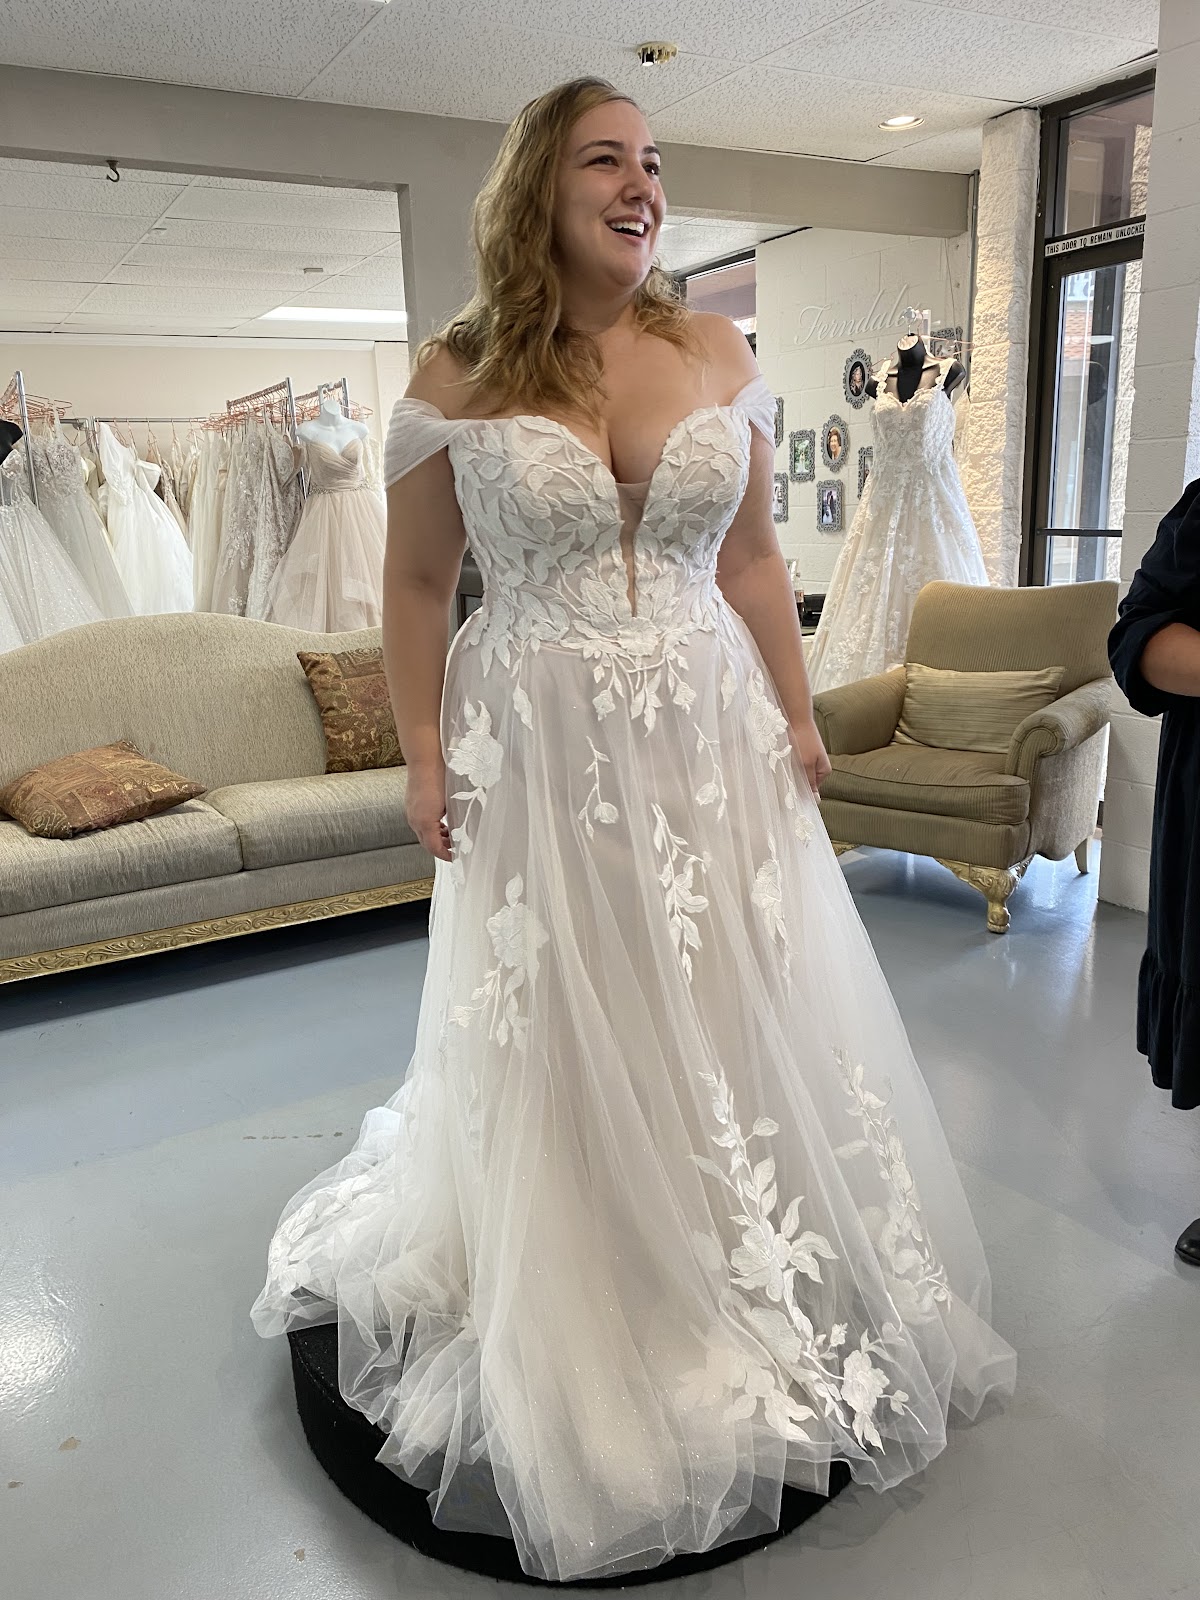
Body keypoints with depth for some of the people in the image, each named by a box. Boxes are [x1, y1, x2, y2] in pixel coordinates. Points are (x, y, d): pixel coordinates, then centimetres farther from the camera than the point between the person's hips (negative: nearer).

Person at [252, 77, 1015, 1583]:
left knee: (730, 1020, 12)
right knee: (553, 1038, 9)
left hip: (711, 741, 3)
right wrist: (423, 751, -5)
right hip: (536, 753, -2)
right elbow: (416, 585, 2)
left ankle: (752, 1283, 38)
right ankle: (570, 1323, 35)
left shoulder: (719, 354, 6)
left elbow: (753, 562, 9)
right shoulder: (456, 377, -1)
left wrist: (796, 720, 7)